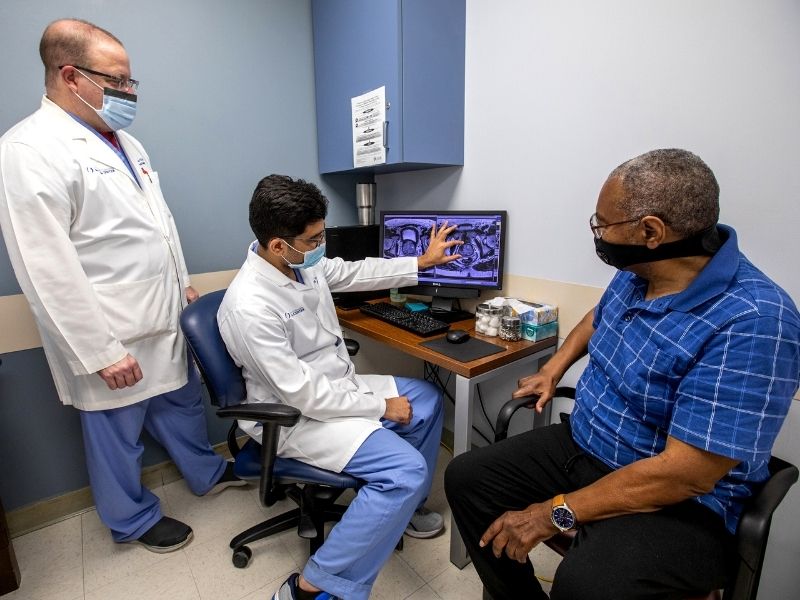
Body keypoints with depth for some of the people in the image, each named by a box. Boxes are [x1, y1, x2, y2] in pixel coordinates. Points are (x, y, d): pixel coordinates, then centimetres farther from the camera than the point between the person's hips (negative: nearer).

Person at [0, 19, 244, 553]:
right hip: (112, 337, -8)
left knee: (182, 401, 23)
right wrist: (102, 353, -19)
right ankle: (133, 519, 37)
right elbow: (49, 272, -20)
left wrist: (183, 282, 17)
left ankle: (206, 472, 46)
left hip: (162, 319, 8)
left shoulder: (124, 142, 11)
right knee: (117, 433, 14)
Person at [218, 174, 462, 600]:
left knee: (427, 399, 15)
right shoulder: (250, 307, -30)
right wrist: (381, 406, -17)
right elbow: (305, 396, -27)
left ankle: (404, 506, 32)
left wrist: (421, 263, 16)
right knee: (406, 469, -22)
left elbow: (355, 273, 13)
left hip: (335, 385, 9)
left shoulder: (303, 263, -5)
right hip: (297, 415, -9)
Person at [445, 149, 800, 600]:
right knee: (466, 479, 0)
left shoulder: (751, 323, -27)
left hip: (680, 502, -7)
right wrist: (554, 368, 10)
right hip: (580, 447, 7)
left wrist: (556, 513, -23)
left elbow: (686, 473, -28)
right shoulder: (636, 271, -1)